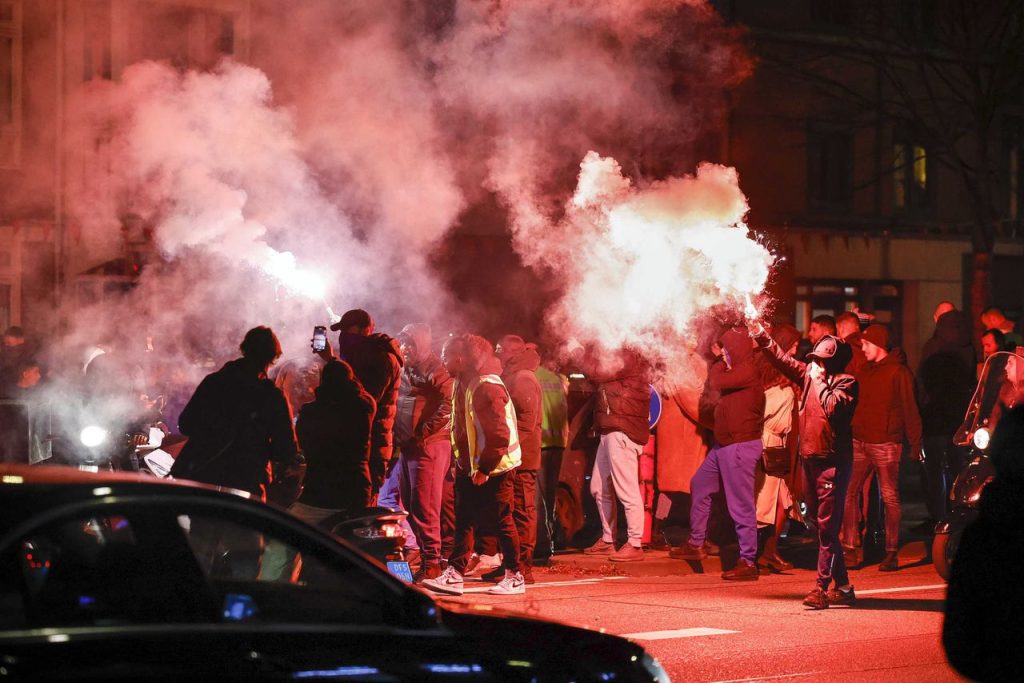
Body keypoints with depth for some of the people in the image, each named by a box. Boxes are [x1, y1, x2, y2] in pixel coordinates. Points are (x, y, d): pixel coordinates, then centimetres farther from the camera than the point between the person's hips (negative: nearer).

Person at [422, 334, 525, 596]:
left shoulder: (487, 387, -21)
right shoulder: (463, 383, 9)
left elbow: (500, 434, -24)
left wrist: (485, 468, -20)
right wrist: (461, 462, 11)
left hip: (493, 469, -9)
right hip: (471, 467, 9)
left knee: (502, 521, 0)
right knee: (464, 522, 5)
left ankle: (515, 577, 10)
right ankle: (453, 575, 3)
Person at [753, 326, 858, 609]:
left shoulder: (846, 382, -7)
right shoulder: (810, 374, 11)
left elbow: (833, 407, -23)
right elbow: (783, 359, 17)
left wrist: (820, 380, -11)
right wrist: (761, 335, 9)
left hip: (832, 460, -8)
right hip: (809, 457, 8)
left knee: (827, 525, -10)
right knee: (822, 524, 11)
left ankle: (821, 587, -13)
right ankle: (842, 587, 18)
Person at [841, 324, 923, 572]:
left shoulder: (898, 372, -3)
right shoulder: (864, 371, 16)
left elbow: (909, 409, -5)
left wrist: (915, 444, -9)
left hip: (885, 443, -6)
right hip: (860, 442, 6)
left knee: (890, 497, -2)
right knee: (850, 493, -1)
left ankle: (892, 552, 2)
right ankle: (850, 549, 2)